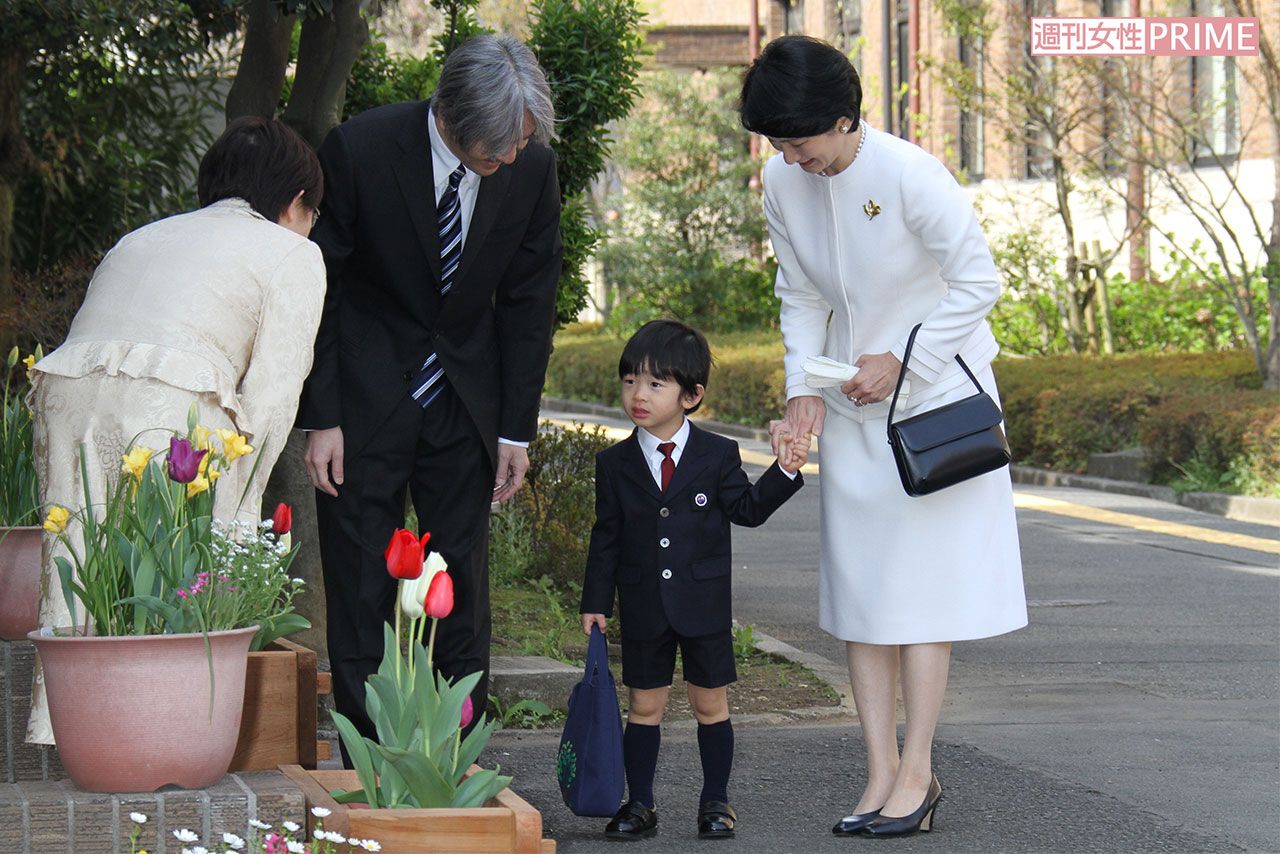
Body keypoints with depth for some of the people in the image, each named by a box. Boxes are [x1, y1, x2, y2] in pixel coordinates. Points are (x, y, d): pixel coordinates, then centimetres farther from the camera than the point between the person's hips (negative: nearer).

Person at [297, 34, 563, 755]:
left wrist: (517, 428, -2)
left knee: (464, 581, 3)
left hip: (464, 396, 3)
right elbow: (317, 289, -11)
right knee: (361, 587, -1)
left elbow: (529, 302, 0)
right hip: (366, 395, -3)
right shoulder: (359, 149, -20)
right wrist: (321, 418, -13)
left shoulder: (533, 167, -11)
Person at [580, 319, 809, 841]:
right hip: (643, 611, 1)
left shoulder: (717, 456, -2)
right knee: (644, 705, 6)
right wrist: (595, 603, 3)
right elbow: (606, 538, 5)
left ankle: (716, 802, 18)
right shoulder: (614, 465, 1)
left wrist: (784, 472, -12)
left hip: (706, 606, -1)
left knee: (710, 704, 6)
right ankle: (639, 803, 16)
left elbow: (747, 509, 1)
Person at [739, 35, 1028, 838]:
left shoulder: (910, 176, -22)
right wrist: (804, 389, -6)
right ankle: (882, 772, 7)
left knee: (922, 585, -6)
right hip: (852, 408, 6)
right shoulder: (783, 184, -4)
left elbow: (979, 282, -15)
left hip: (935, 395, -6)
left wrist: (902, 364, -17)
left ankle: (918, 773, 0)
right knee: (862, 591, 3)